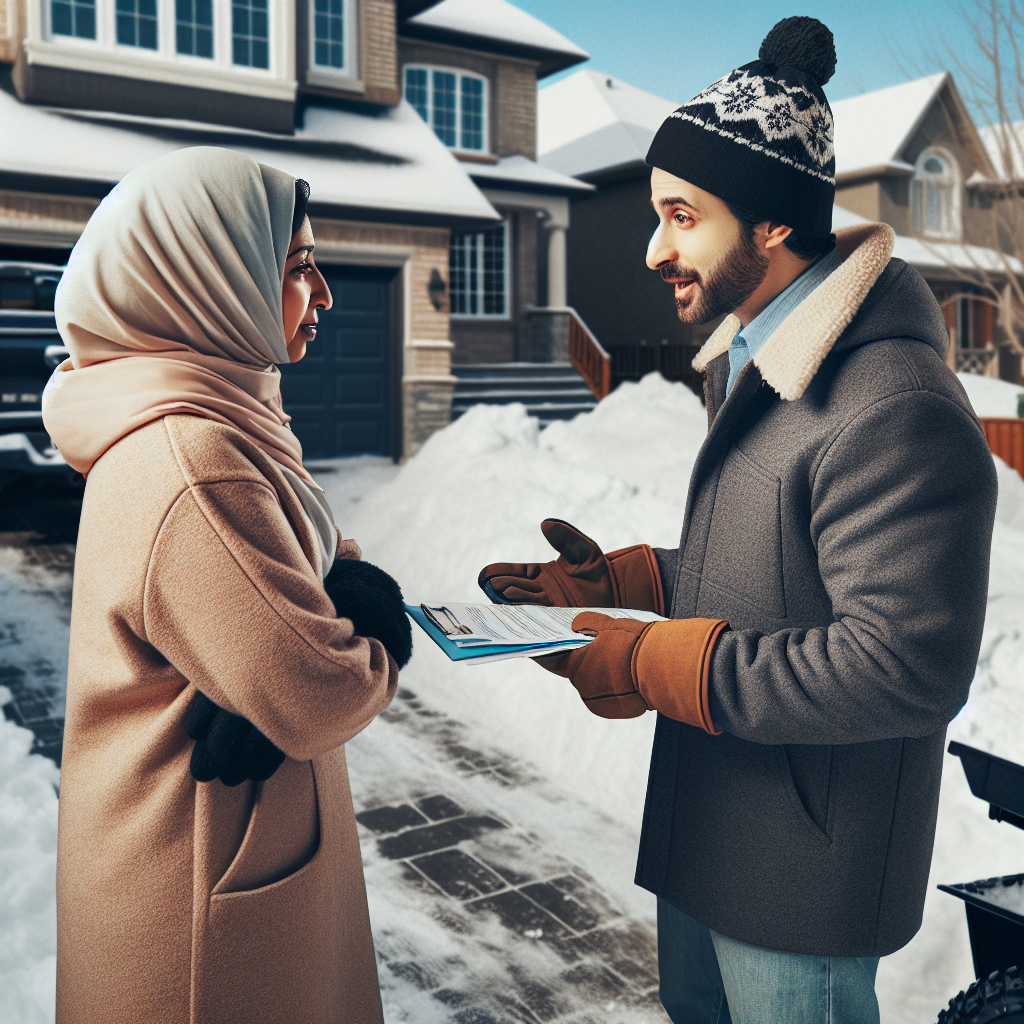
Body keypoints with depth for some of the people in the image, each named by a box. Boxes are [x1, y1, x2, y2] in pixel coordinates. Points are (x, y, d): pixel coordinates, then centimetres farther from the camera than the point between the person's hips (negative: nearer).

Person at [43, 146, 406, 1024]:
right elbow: (318, 703, -29)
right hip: (208, 878, -9)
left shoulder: (226, 417, 2)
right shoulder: (187, 466, -31)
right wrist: (384, 651, -8)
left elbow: (311, 545, 11)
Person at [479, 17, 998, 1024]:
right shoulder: (755, 368, 8)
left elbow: (904, 666, -29)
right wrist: (615, 578, 4)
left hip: (804, 871, -9)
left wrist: (656, 667, -24)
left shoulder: (894, 408, -26)